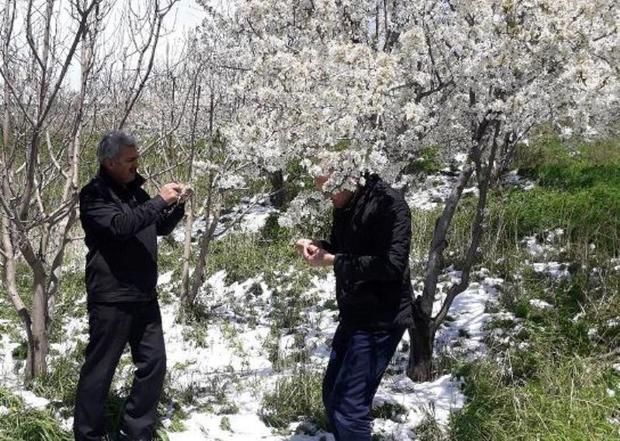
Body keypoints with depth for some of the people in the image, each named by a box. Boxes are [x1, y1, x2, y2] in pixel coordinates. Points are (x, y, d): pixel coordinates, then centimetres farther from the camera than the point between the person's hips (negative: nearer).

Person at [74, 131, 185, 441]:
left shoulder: (134, 190, 13)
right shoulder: (94, 195, -10)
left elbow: (160, 228, 21)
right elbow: (120, 225, -27)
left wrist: (177, 206, 3)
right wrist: (160, 201, -22)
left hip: (144, 296, 8)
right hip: (111, 299, -7)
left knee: (154, 363, 9)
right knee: (99, 369, 2)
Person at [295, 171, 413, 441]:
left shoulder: (389, 203, -19)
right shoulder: (345, 207, 7)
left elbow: (392, 264, -27)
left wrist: (332, 260, -23)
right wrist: (317, 245, -1)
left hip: (380, 320, -9)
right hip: (353, 315, 9)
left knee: (349, 409, -10)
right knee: (332, 396, 17)